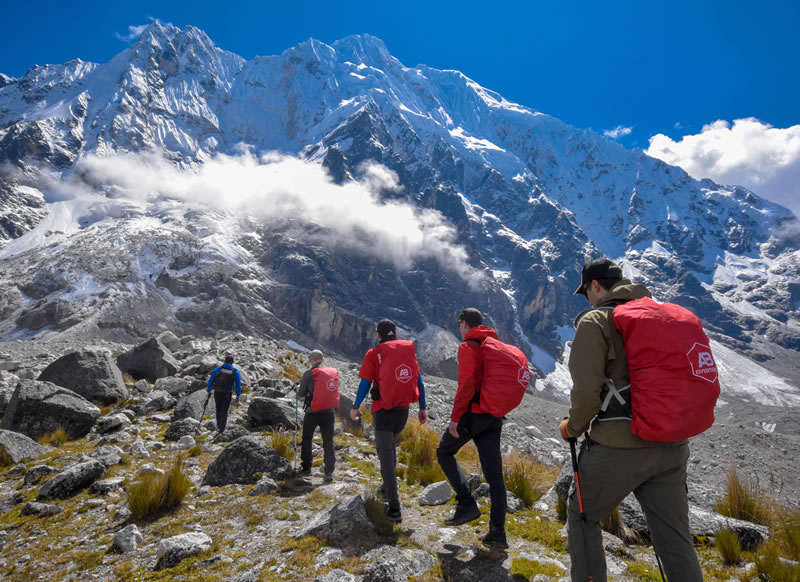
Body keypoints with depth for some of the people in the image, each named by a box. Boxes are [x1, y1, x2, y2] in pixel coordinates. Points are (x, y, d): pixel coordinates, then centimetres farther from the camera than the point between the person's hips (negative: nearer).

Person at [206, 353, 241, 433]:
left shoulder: (218, 369, -10)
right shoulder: (236, 372, -12)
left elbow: (210, 380, -5)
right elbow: (238, 385, -9)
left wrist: (208, 391, 7)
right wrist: (238, 396, 2)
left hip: (217, 393, 2)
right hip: (227, 395, -1)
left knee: (218, 409, 25)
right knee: (224, 412, 14)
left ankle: (219, 426, 34)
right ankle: (221, 429, 12)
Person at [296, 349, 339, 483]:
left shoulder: (310, 373, -9)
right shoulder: (334, 372, 4)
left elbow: (301, 394, -1)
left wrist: (299, 390, 19)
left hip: (313, 411, -3)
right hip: (330, 411, 3)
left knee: (307, 439, 17)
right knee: (328, 442, 6)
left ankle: (306, 468, 24)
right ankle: (329, 472, -1)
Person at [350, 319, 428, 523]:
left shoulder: (374, 354, -5)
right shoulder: (409, 350, 6)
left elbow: (365, 384, -7)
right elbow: (419, 381, 6)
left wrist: (355, 408, 6)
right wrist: (422, 408, 12)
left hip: (383, 411, -4)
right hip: (403, 410, 4)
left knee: (386, 456, -1)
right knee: (390, 446, 28)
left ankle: (394, 508, -5)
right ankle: (387, 487, 40)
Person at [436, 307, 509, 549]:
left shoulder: (468, 346, -11)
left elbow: (467, 384, -21)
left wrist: (455, 417, -17)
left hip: (473, 414, -7)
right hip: (494, 417, 7)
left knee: (444, 451, 14)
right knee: (494, 473, 8)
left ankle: (466, 503, 3)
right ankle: (497, 533, 11)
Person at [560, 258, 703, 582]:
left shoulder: (595, 321, -8)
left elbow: (586, 390, -16)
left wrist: (573, 428, 1)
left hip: (618, 446, -6)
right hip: (672, 447, 6)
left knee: (582, 516, 17)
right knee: (676, 540, 13)